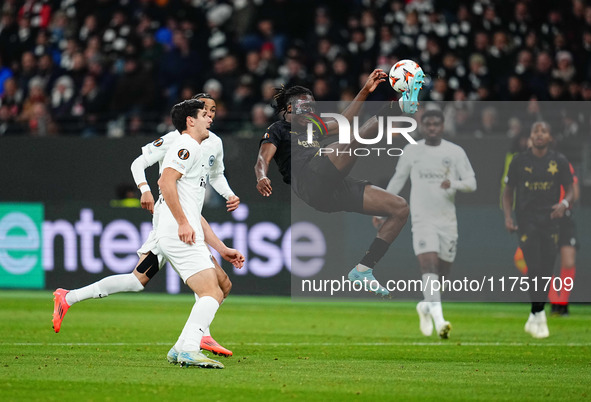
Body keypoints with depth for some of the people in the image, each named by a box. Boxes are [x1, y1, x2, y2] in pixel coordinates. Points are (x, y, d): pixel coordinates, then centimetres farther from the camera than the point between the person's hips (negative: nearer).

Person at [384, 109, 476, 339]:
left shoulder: (455, 152, 5)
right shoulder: (411, 151, 7)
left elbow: (471, 183, 2)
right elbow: (397, 180, 17)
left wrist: (453, 184, -19)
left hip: (448, 220, 2)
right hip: (422, 219, -2)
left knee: (443, 272, 6)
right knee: (428, 265, -19)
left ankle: (426, 307, 34)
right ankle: (438, 319, -30)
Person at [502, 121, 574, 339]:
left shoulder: (559, 161, 4)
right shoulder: (519, 161, 1)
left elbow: (569, 190, 9)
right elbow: (508, 191, 9)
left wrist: (564, 204, -13)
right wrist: (507, 216, -4)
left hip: (550, 220, 2)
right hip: (527, 220, -2)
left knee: (546, 271, 4)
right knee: (534, 268, -14)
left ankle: (533, 320, 16)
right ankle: (539, 317, -13)